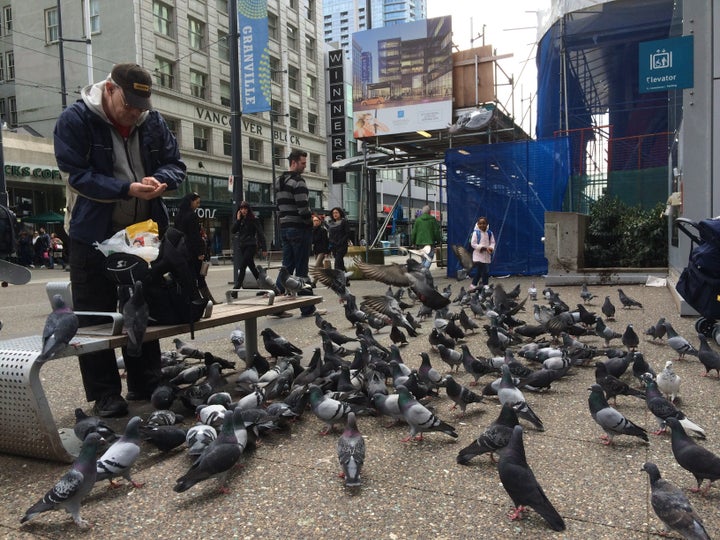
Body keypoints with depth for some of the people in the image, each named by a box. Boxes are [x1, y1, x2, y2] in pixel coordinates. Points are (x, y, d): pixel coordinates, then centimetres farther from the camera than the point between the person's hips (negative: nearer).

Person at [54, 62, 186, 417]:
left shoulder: (152, 121, 3)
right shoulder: (75, 120, -10)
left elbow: (175, 164, 6)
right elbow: (77, 175, -17)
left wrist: (160, 180, -18)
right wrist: (128, 189, -28)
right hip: (94, 235, -4)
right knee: (95, 317, 1)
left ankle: (145, 385, 26)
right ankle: (105, 395, 12)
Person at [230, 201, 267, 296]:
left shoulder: (253, 219, -4)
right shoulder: (239, 220, 12)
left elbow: (260, 234, -5)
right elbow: (233, 231, 2)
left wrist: (264, 248, -9)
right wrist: (238, 219, -7)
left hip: (251, 246, -6)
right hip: (242, 246, 6)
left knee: (242, 267, -14)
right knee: (252, 267, 12)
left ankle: (235, 289, -16)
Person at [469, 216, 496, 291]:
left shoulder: (490, 233, 4)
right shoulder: (476, 232, -7)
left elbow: (492, 243, 5)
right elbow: (473, 244, -10)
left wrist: (491, 248, -16)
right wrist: (481, 247, -18)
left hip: (487, 256, 4)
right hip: (478, 255, -4)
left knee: (486, 272, 8)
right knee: (478, 271, -8)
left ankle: (485, 286, 20)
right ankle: (473, 285, 5)